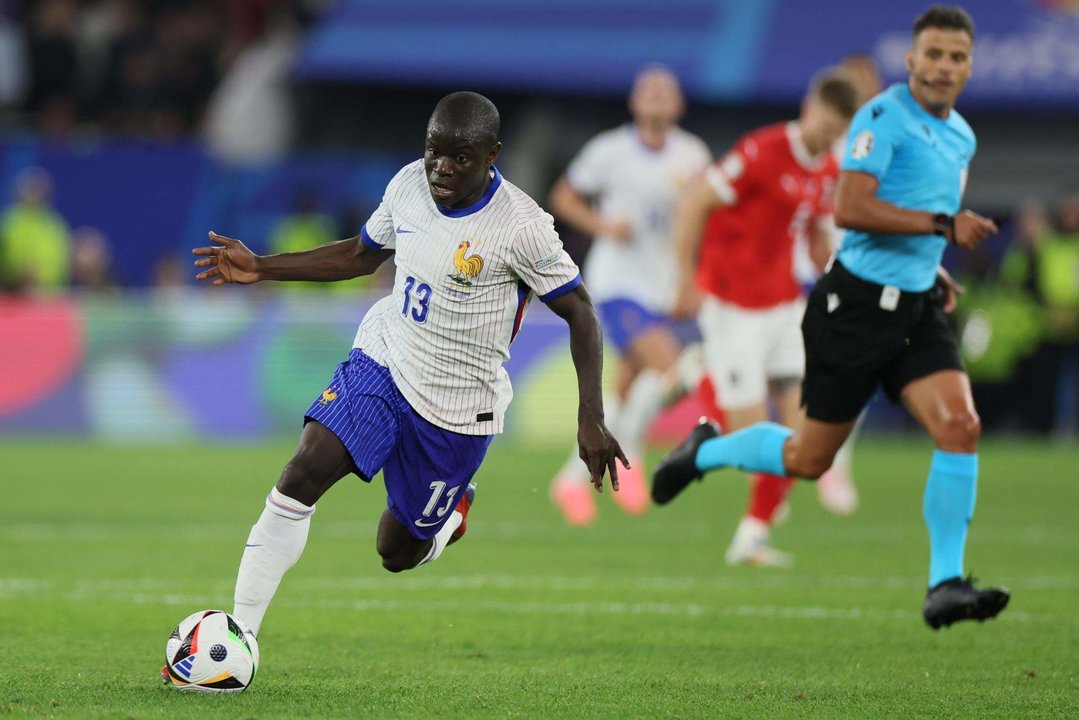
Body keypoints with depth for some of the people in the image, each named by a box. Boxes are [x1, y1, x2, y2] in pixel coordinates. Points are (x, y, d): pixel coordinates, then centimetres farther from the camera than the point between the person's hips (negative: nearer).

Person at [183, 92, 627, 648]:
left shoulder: (521, 227, -21)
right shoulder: (409, 184, -5)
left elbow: (579, 313, -12)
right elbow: (362, 255, 14)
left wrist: (591, 419, -20)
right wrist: (260, 268, 8)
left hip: (457, 408, -4)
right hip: (382, 359, 4)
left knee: (397, 553, 6)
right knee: (302, 475, -19)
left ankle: (453, 512, 43)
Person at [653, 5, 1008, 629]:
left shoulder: (961, 137, 14)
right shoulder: (884, 117, -13)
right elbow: (850, 208, -24)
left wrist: (935, 271, 15)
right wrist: (941, 225, -26)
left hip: (916, 308, 6)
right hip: (857, 303, -6)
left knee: (961, 427, -15)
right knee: (809, 458, 3)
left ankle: (946, 586, -13)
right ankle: (707, 450, 32)